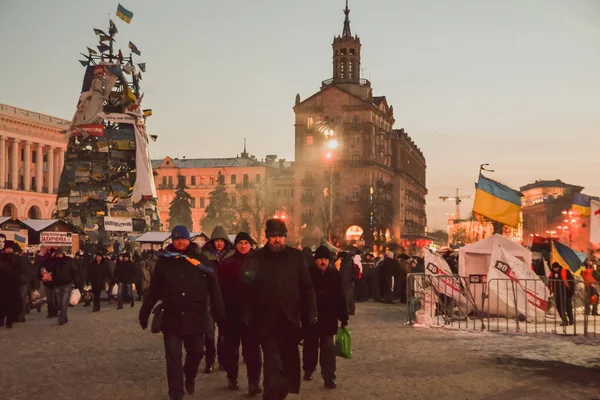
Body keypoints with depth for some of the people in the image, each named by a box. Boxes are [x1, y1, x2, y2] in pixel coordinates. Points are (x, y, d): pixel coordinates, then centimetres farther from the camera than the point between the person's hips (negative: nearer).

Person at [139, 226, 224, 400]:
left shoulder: (199, 259, 0)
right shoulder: (164, 260, 2)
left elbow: (213, 286, 0)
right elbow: (154, 289, 7)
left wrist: (219, 311, -7)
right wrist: (144, 312, 7)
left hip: (195, 317, 0)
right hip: (172, 317, 0)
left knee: (196, 351, 10)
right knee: (173, 357, 0)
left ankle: (190, 377, 41)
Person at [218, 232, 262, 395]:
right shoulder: (226, 264, 3)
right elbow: (220, 287, 0)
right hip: (231, 312, 1)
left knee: (252, 348, -3)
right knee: (231, 346, 11)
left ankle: (254, 382, -3)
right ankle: (232, 378, 26)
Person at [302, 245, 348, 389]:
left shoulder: (335, 274, -2)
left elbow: (341, 297, 1)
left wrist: (344, 316, 0)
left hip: (328, 317, 0)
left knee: (328, 347, -3)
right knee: (310, 346, 16)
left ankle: (329, 377, 1)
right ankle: (308, 370, 35)